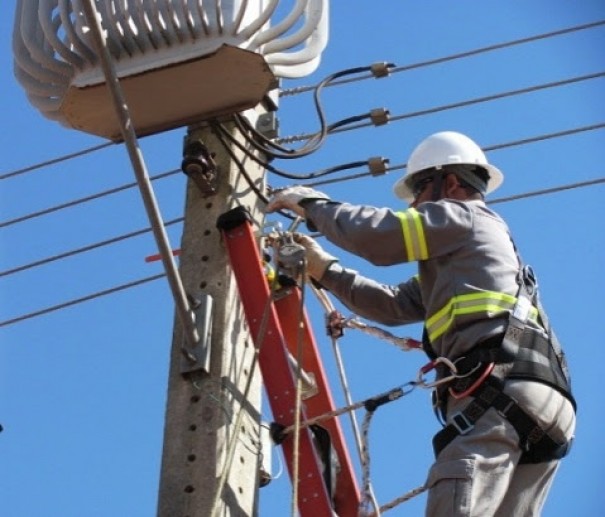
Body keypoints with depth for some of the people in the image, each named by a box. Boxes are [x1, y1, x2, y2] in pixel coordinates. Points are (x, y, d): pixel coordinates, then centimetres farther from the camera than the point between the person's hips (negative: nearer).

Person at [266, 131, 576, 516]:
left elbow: (375, 233, -1)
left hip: (499, 389, -10)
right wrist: (325, 271, 31)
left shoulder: (462, 216, 10)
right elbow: (395, 305, 33)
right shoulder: (457, 258, 38)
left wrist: (312, 204, 15)